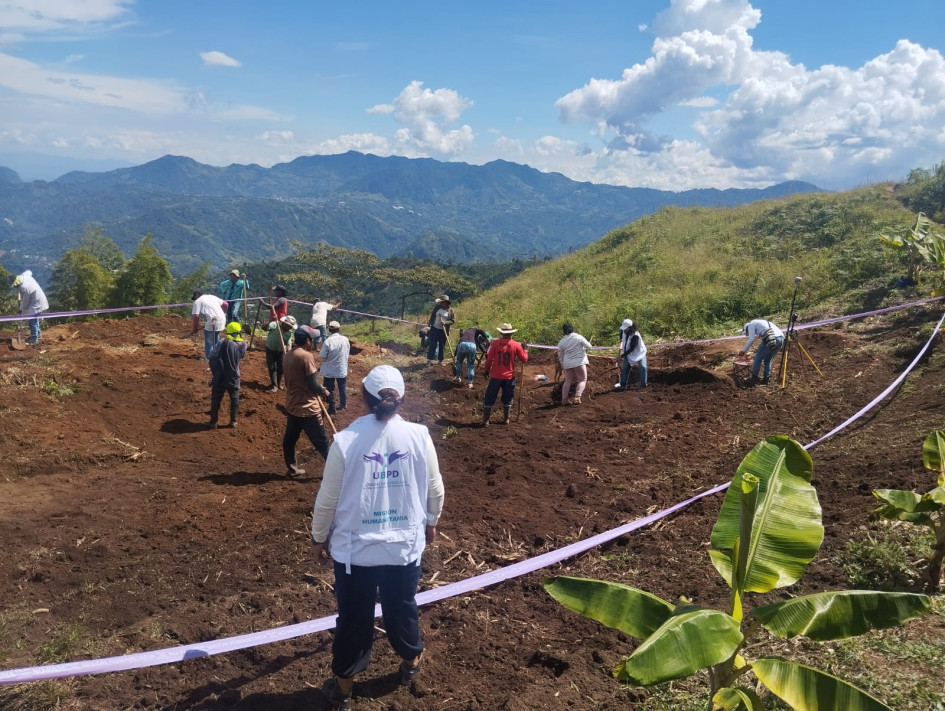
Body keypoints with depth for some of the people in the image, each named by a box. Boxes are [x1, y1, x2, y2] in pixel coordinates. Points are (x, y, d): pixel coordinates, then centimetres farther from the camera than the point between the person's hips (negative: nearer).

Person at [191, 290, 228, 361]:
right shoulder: (212, 296, 22)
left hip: (213, 321, -7)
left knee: (208, 339, 4)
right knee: (216, 338, 23)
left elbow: (196, 316, -3)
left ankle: (208, 357, 5)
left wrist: (195, 328, 6)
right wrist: (223, 313, 33)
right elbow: (225, 304, 19)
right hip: (222, 319, 7)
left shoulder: (197, 301, 4)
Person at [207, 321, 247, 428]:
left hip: (220, 378, -2)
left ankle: (213, 422, 18)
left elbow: (213, 357, -17)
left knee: (216, 400, 11)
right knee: (235, 399, 18)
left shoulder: (223, 342, -17)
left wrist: (215, 372, -6)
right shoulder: (242, 346, -9)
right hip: (234, 378, 2)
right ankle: (233, 421, 25)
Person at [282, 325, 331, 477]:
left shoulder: (287, 356, 7)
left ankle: (292, 468, 26)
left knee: (289, 439, 17)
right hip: (307, 408, -8)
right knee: (321, 442, 1)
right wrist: (323, 392, -2)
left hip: (291, 406, 8)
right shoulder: (306, 356, -19)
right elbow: (313, 384, -21)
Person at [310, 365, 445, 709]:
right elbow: (435, 489, 0)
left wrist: (319, 537, 9)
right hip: (405, 544, 1)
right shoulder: (419, 435, -12)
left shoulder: (345, 440, -17)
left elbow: (327, 499, -8)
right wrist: (430, 521, 19)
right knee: (402, 607, 24)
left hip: (354, 547, -1)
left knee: (353, 616, 16)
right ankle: (411, 661, 47)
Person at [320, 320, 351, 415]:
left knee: (330, 389, 10)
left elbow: (322, 357, -17)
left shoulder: (328, 341, -20)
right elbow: (347, 353, 2)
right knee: (342, 387, 22)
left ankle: (332, 409, 16)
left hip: (329, 370, -3)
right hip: (342, 369, 3)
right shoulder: (345, 340, -9)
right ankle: (343, 404, 38)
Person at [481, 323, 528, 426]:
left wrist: (486, 369, 11)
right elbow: (524, 359, 2)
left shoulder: (495, 343, -7)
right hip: (509, 377, 1)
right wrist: (524, 350, 19)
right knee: (507, 399, 17)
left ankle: (485, 421, 5)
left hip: (495, 376, -1)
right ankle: (506, 419, 22)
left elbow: (489, 359, -4)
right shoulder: (516, 345, -5)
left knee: (489, 398, 6)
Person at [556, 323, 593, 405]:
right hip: (579, 362, -4)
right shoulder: (579, 337, -8)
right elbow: (589, 347, -7)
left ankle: (564, 399, 12)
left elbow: (560, 356, 10)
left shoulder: (561, 342, 2)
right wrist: (585, 349, 16)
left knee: (568, 381, 15)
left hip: (567, 364, 4)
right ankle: (577, 397, -10)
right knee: (582, 380, 6)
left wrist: (562, 365, 23)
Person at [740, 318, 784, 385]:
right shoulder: (762, 323, 37)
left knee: (758, 358, 6)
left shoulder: (751, 324, 12)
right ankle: (765, 379, 23)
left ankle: (754, 379, 9)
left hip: (770, 339, -8)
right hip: (781, 339, 8)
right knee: (767, 360, 22)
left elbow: (751, 339, -1)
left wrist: (743, 351, 8)